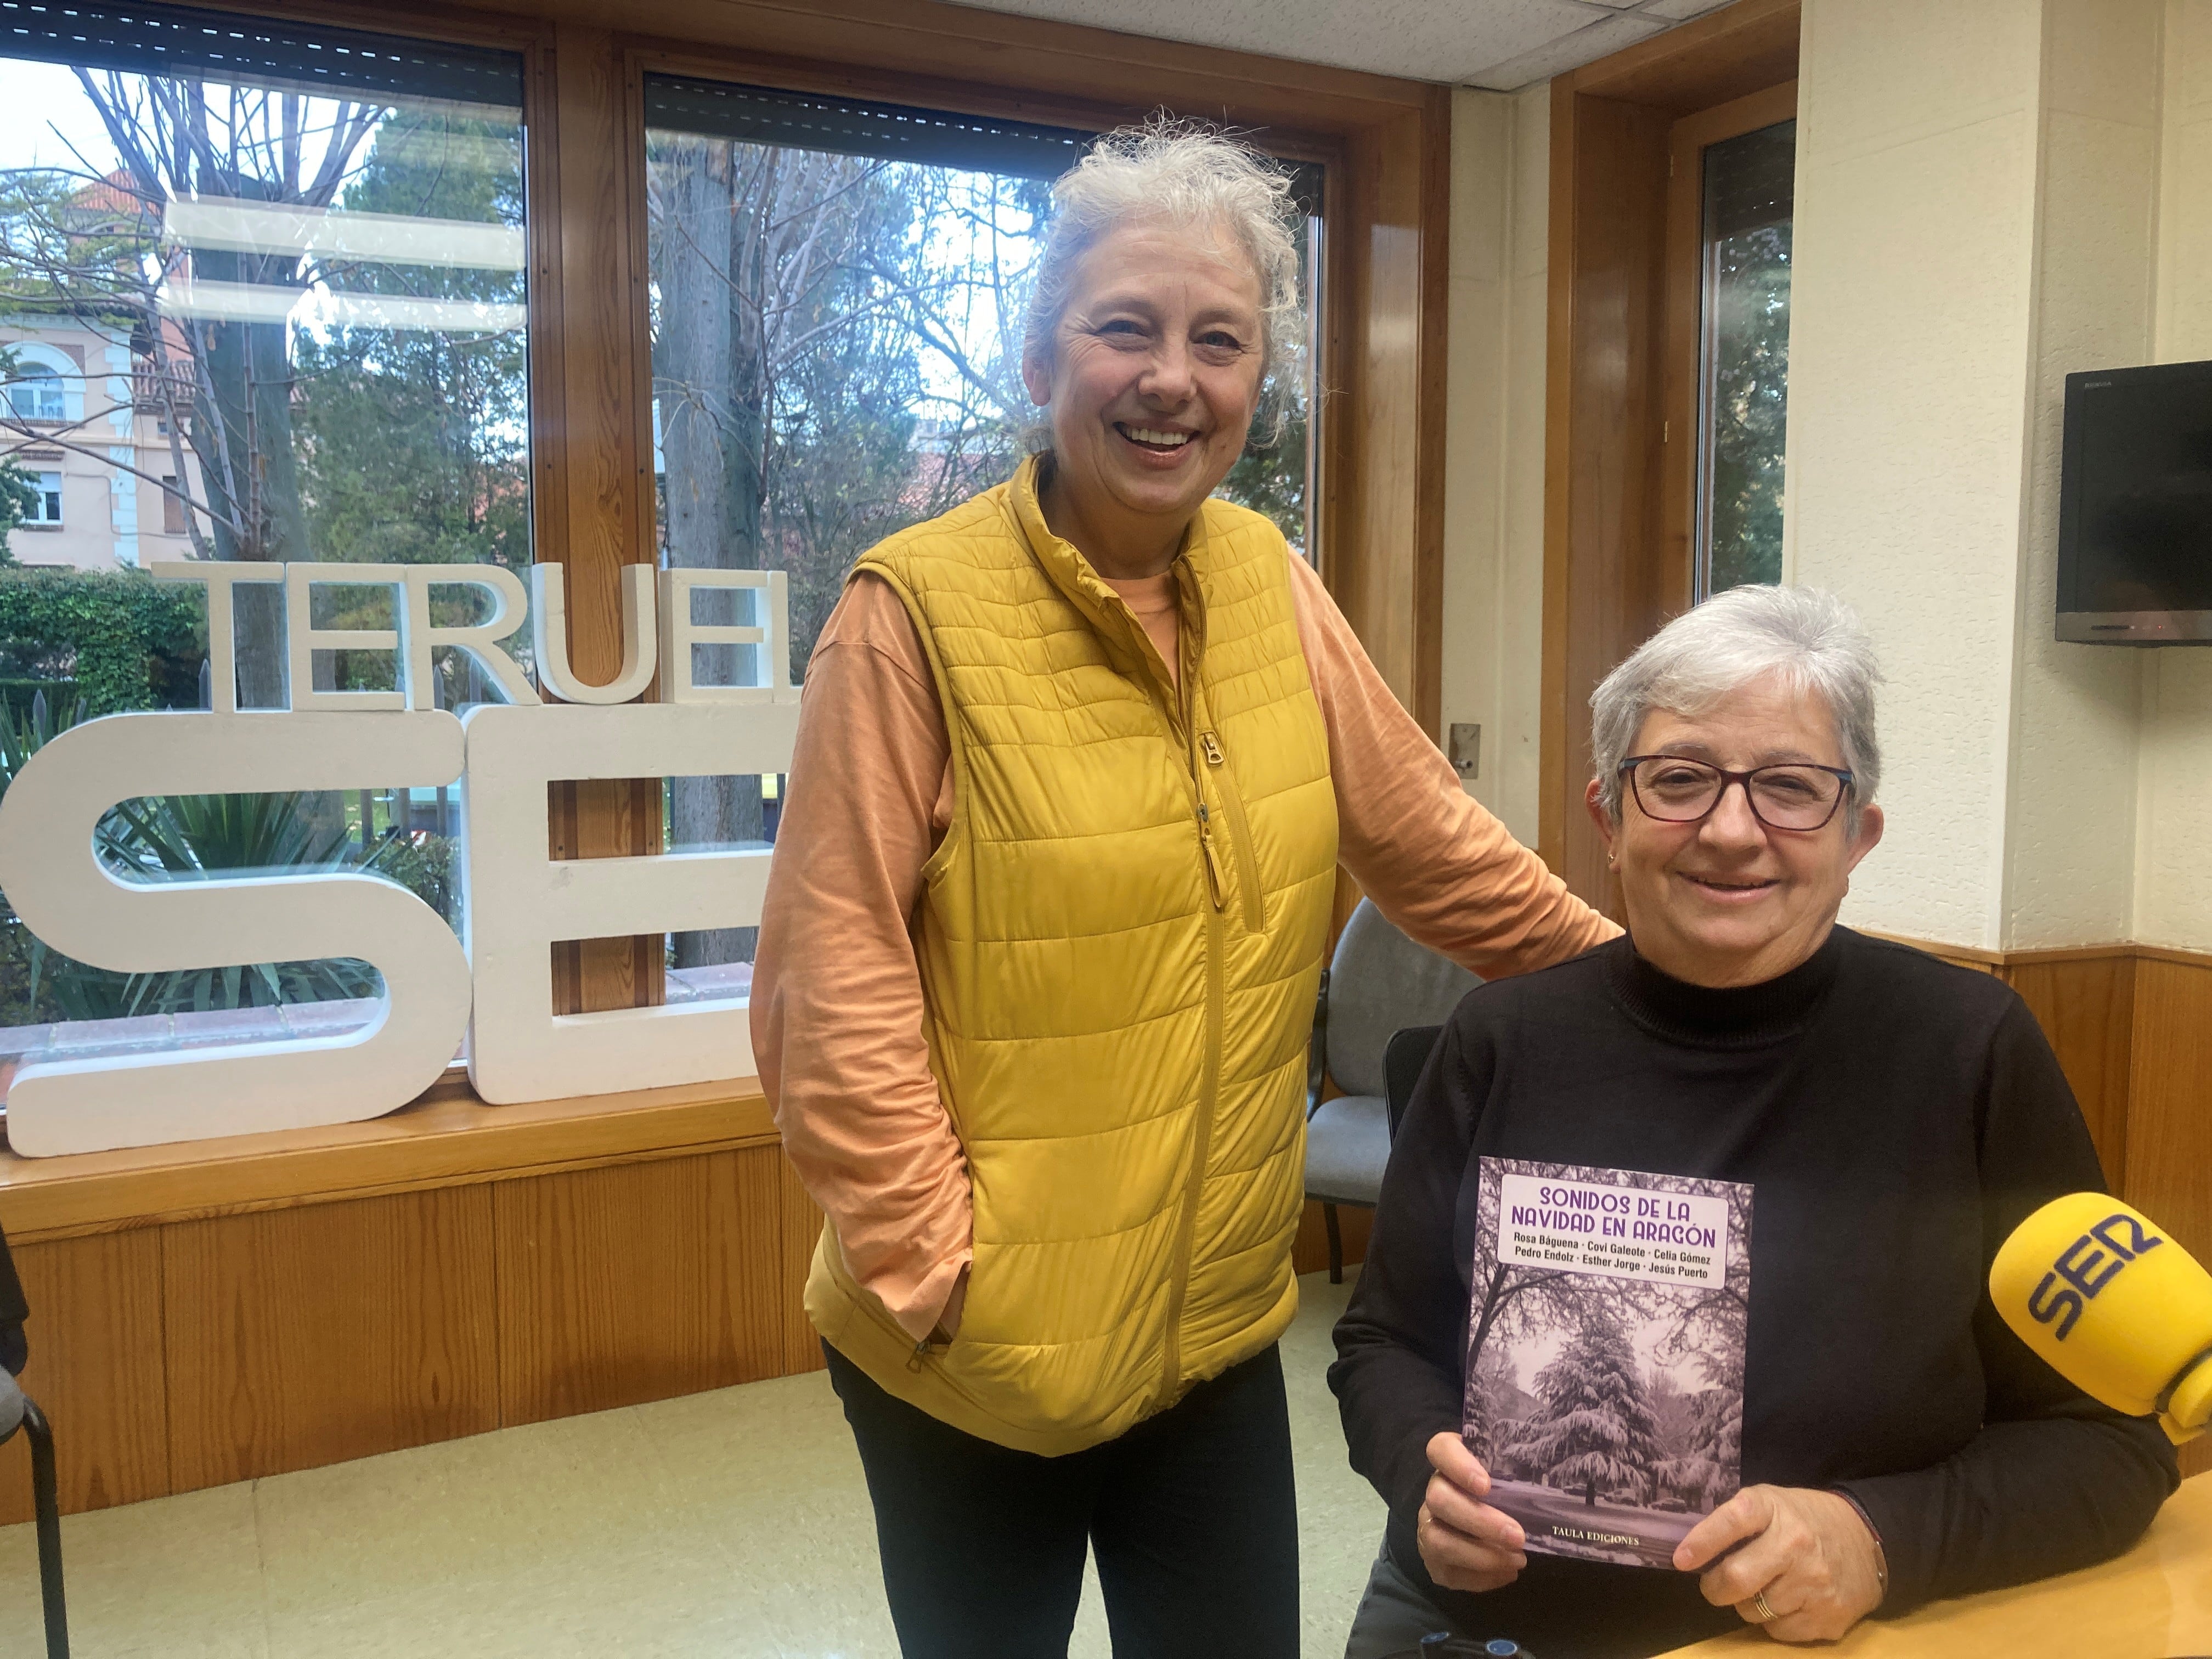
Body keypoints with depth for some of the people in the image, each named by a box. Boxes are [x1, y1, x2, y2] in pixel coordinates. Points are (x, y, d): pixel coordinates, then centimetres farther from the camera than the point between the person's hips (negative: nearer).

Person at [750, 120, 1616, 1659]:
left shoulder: (1272, 583, 0)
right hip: (979, 1354, -4)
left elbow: (1430, 839, 8)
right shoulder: (917, 610, -16)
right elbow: (834, 986, -15)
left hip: (1221, 1325, 5)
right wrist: (938, 1272, -15)